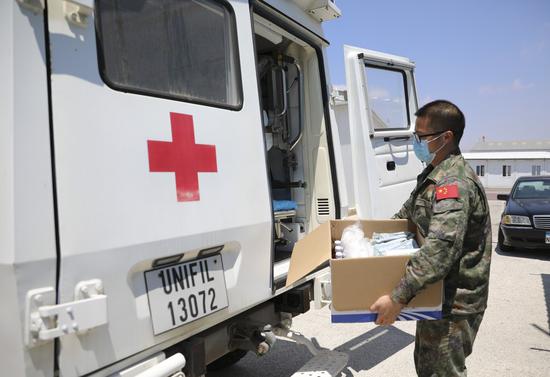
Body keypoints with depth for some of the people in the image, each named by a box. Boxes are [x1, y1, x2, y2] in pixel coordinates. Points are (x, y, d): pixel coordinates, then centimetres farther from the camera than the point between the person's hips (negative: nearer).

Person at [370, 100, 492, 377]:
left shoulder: (455, 183, -25)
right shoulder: (435, 174, 9)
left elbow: (441, 248, -36)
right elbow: (409, 212, 24)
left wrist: (398, 298, -37)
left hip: (453, 303, -10)